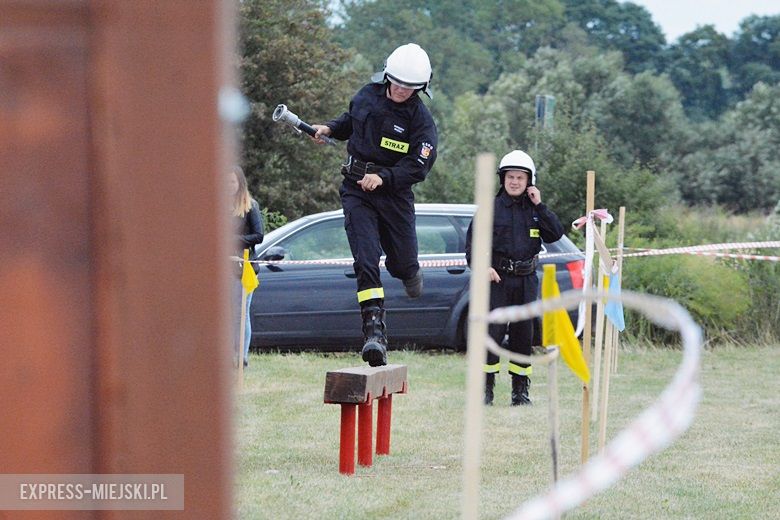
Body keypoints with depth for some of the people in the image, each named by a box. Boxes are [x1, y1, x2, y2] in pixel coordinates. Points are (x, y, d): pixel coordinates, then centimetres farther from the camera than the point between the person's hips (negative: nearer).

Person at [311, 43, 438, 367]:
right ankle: (374, 331, -22)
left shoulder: (420, 120, -9)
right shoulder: (368, 95, 2)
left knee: (401, 263, 9)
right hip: (357, 191, 1)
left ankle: (409, 271, 49)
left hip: (394, 193, -1)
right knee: (366, 261, -14)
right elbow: (352, 120, 25)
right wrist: (330, 129, 6)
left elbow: (418, 166, -16)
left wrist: (383, 178, -28)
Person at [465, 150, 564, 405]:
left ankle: (520, 389, 15)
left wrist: (539, 205, -7)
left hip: (526, 281, 3)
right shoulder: (491, 208, 1)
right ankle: (486, 388, -1)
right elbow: (472, 241, 1)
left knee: (523, 334, 7)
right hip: (497, 279, -3)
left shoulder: (534, 209, 10)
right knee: (492, 331, -9)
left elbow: (556, 234, -3)